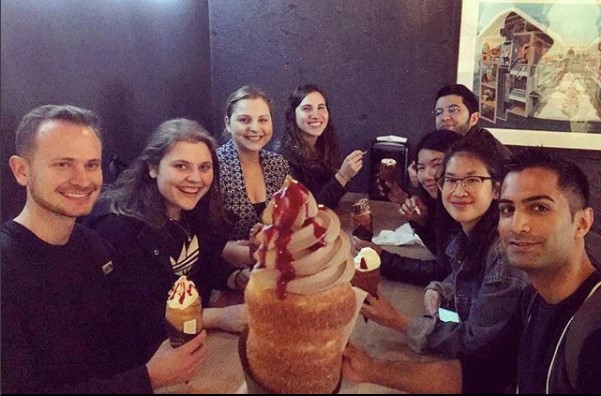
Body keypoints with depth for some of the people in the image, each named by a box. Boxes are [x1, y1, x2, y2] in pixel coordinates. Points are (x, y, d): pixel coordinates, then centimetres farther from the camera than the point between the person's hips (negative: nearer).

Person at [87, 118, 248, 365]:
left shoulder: (199, 209, -3)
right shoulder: (119, 225, -23)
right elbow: (138, 315, -25)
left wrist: (242, 279, -10)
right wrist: (217, 317, -30)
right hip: (144, 349, -6)